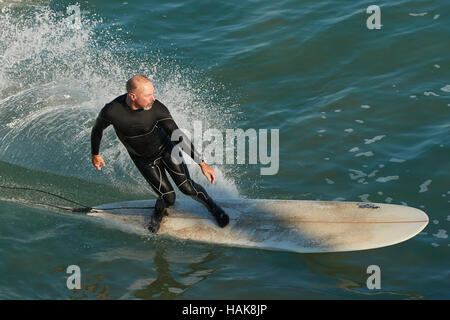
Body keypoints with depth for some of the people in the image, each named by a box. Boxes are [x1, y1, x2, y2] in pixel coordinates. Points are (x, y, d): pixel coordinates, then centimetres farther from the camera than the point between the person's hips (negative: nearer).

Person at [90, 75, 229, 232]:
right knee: (168, 197, -6)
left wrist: (202, 163, -22)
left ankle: (212, 206, 20)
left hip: (166, 149, 0)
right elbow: (97, 130, -6)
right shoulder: (111, 111, -29)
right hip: (143, 160, 0)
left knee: (186, 187, -10)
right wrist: (95, 154, 8)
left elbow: (178, 137, -21)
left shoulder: (156, 108, -28)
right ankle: (159, 213, 30)